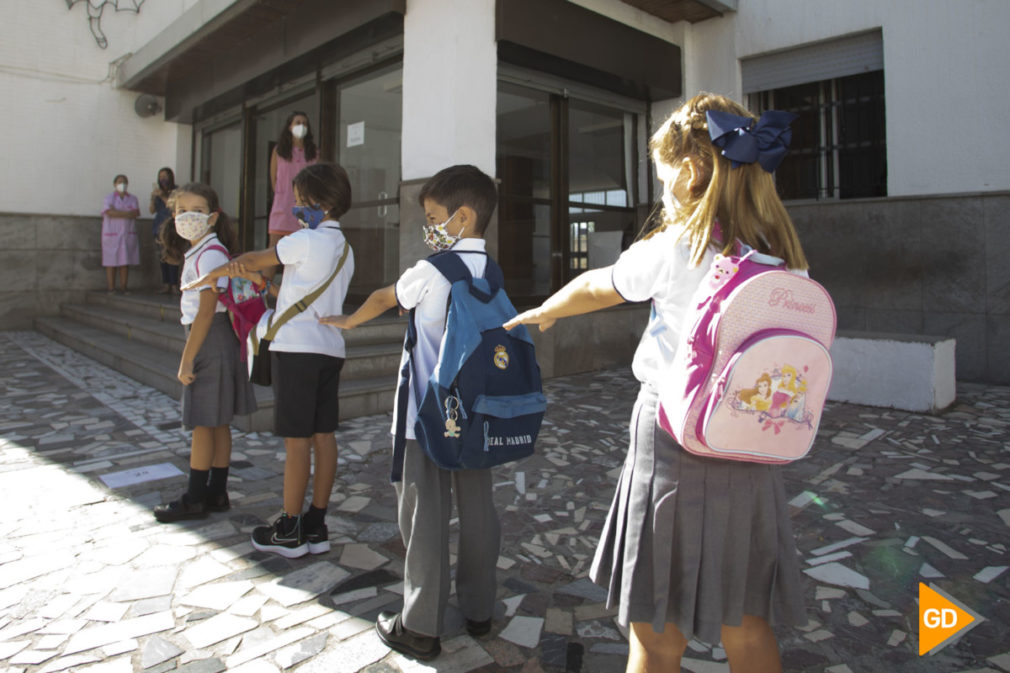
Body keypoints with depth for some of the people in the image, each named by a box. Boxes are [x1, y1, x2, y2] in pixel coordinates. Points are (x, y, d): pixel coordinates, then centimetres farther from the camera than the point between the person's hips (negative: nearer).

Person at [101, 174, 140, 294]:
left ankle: (123, 287, 5)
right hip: (112, 235, -2)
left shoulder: (133, 199, 12)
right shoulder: (109, 198, 5)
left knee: (125, 262, 1)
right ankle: (110, 288, 0)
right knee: (111, 262, -3)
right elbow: (109, 213, -11)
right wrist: (127, 213, -10)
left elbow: (135, 214, -4)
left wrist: (117, 213, -9)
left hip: (128, 235, 2)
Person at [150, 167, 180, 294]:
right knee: (162, 257, 4)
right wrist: (153, 198, -4)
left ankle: (174, 285, -13)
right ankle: (166, 285, 8)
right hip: (159, 227, 6)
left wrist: (163, 197, -15)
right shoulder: (158, 192, 15)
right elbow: (152, 211, 12)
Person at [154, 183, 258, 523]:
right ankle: (217, 494, 22)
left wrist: (187, 358, -20)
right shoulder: (196, 252, 14)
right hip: (207, 338, 10)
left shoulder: (210, 253, -16)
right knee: (217, 423, 13)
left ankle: (195, 499, 11)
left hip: (211, 340, -10)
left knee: (203, 422, -1)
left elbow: (207, 310, -21)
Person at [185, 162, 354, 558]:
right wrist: (251, 275, 10)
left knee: (297, 439, -3)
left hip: (297, 347, -8)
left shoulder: (305, 241, -9)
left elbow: (256, 259, 3)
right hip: (331, 348, 8)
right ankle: (316, 525, 15)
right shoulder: (344, 248, 15)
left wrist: (213, 274, 19)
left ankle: (289, 530, 7)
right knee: (323, 435, 8)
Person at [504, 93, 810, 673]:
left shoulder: (673, 249, -12)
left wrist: (541, 313, 22)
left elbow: (594, 288, 4)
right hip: (751, 457, 6)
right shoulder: (786, 256, 2)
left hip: (674, 447, -5)